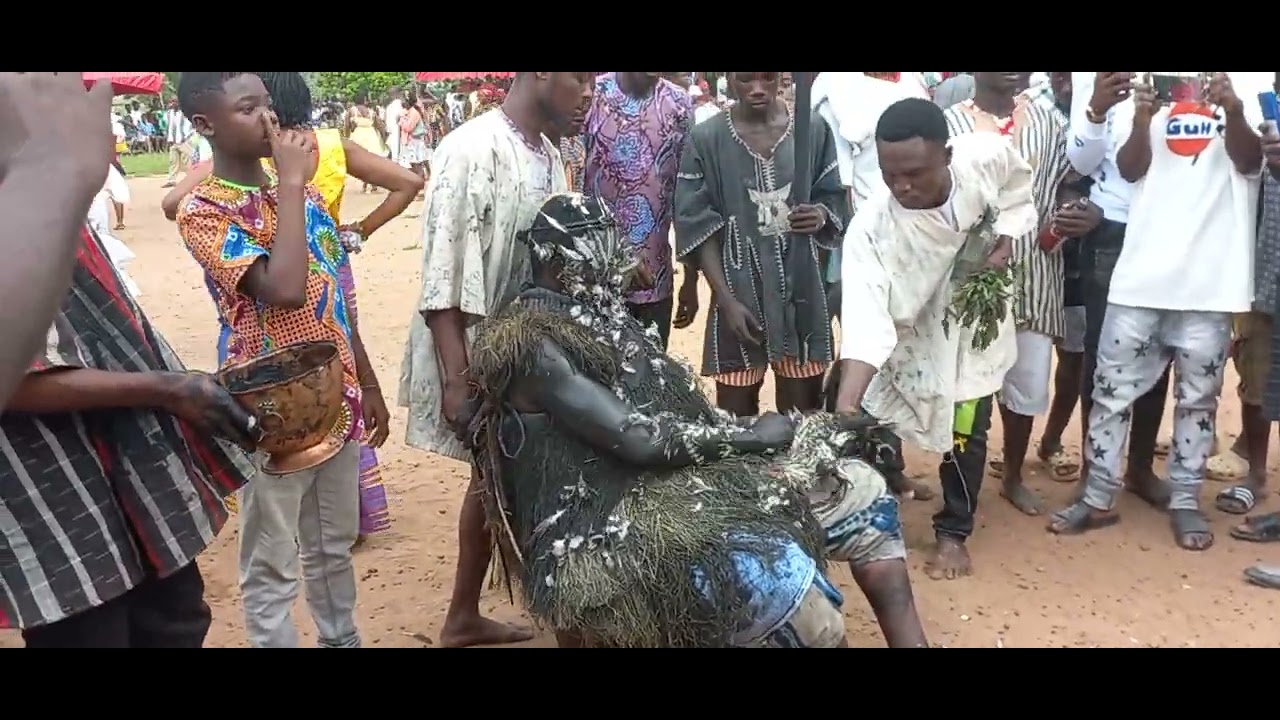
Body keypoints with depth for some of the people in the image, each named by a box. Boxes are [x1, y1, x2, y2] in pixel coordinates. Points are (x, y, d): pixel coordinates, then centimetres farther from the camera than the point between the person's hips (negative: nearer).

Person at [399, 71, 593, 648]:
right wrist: (456, 378, -23)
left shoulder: (549, 158, 7)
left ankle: (464, 617, 34)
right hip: (476, 355, -9)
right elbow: (441, 273, -21)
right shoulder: (472, 149, -19)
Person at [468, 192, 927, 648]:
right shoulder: (532, 342, -13)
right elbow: (636, 440, -20)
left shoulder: (596, 316, 16)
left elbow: (678, 412, 12)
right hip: (604, 538, -10)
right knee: (786, 580, -34)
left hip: (666, 488, 10)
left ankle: (910, 642, 7)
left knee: (863, 491, 7)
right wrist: (748, 435, -9)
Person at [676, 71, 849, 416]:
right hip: (739, 289, -1)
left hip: (800, 287, 2)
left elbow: (833, 195, 12)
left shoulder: (814, 129, 1)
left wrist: (821, 214, -12)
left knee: (803, 413, 6)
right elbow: (697, 226, -5)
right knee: (736, 413, 6)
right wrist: (726, 298, -12)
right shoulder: (705, 139, -4)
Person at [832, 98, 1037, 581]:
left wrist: (1006, 238, -18)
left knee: (965, 431, 4)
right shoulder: (869, 229, -36)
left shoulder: (988, 156, -28)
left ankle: (953, 532, 23)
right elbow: (865, 324, -43)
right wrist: (843, 410, -53)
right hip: (909, 329, -1)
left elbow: (1019, 190, -1)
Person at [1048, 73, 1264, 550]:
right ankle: (1098, 498, 15)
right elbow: (1130, 168, -3)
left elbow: (1249, 160, -11)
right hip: (1141, 275, 1)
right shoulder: (1153, 90, 10)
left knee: (1197, 396, 9)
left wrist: (1233, 111, -31)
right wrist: (1141, 118, -22)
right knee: (1113, 387, 4)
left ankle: (1185, 502, 20)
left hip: (1209, 281, -1)